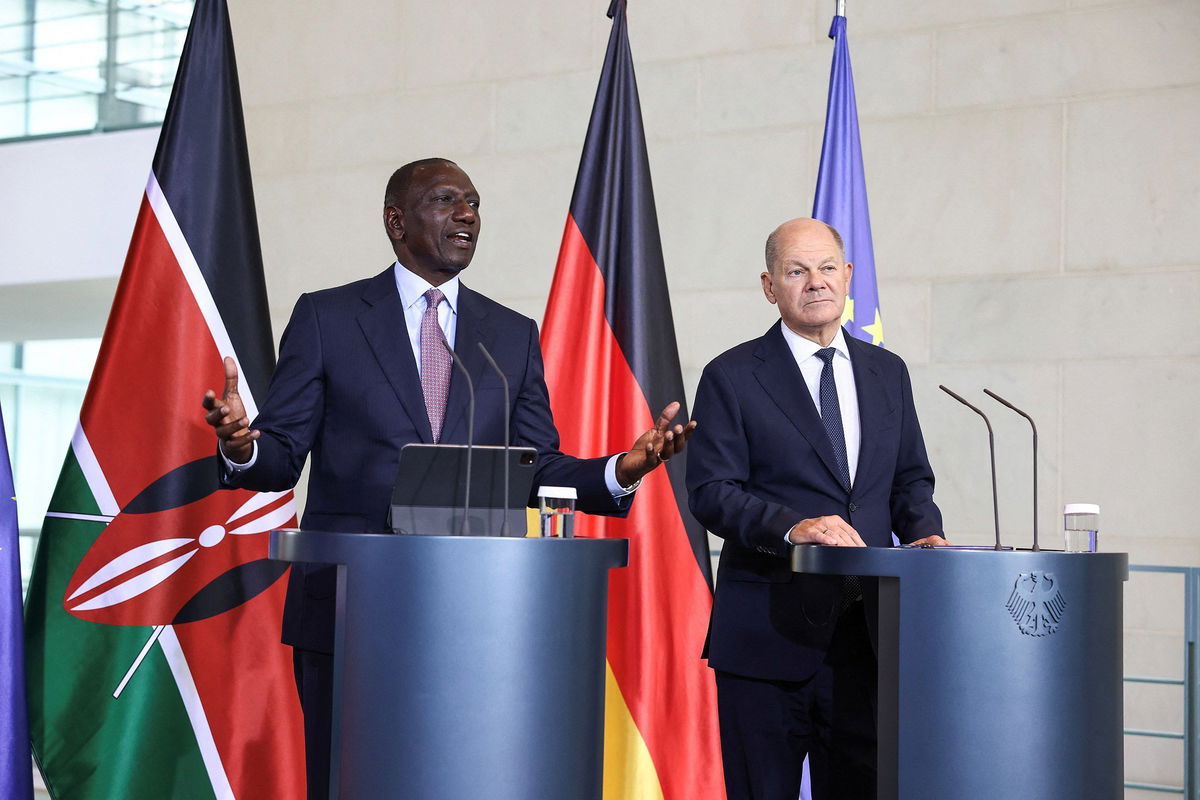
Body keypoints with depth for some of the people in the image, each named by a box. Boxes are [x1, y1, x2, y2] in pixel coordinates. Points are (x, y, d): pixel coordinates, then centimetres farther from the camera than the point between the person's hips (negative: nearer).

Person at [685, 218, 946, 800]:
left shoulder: (887, 373, 14)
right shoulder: (732, 377, -1)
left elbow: (911, 479, 18)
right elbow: (709, 491, -9)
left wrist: (924, 533, -3)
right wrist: (792, 526, -25)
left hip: (866, 631, 4)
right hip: (769, 635, -4)